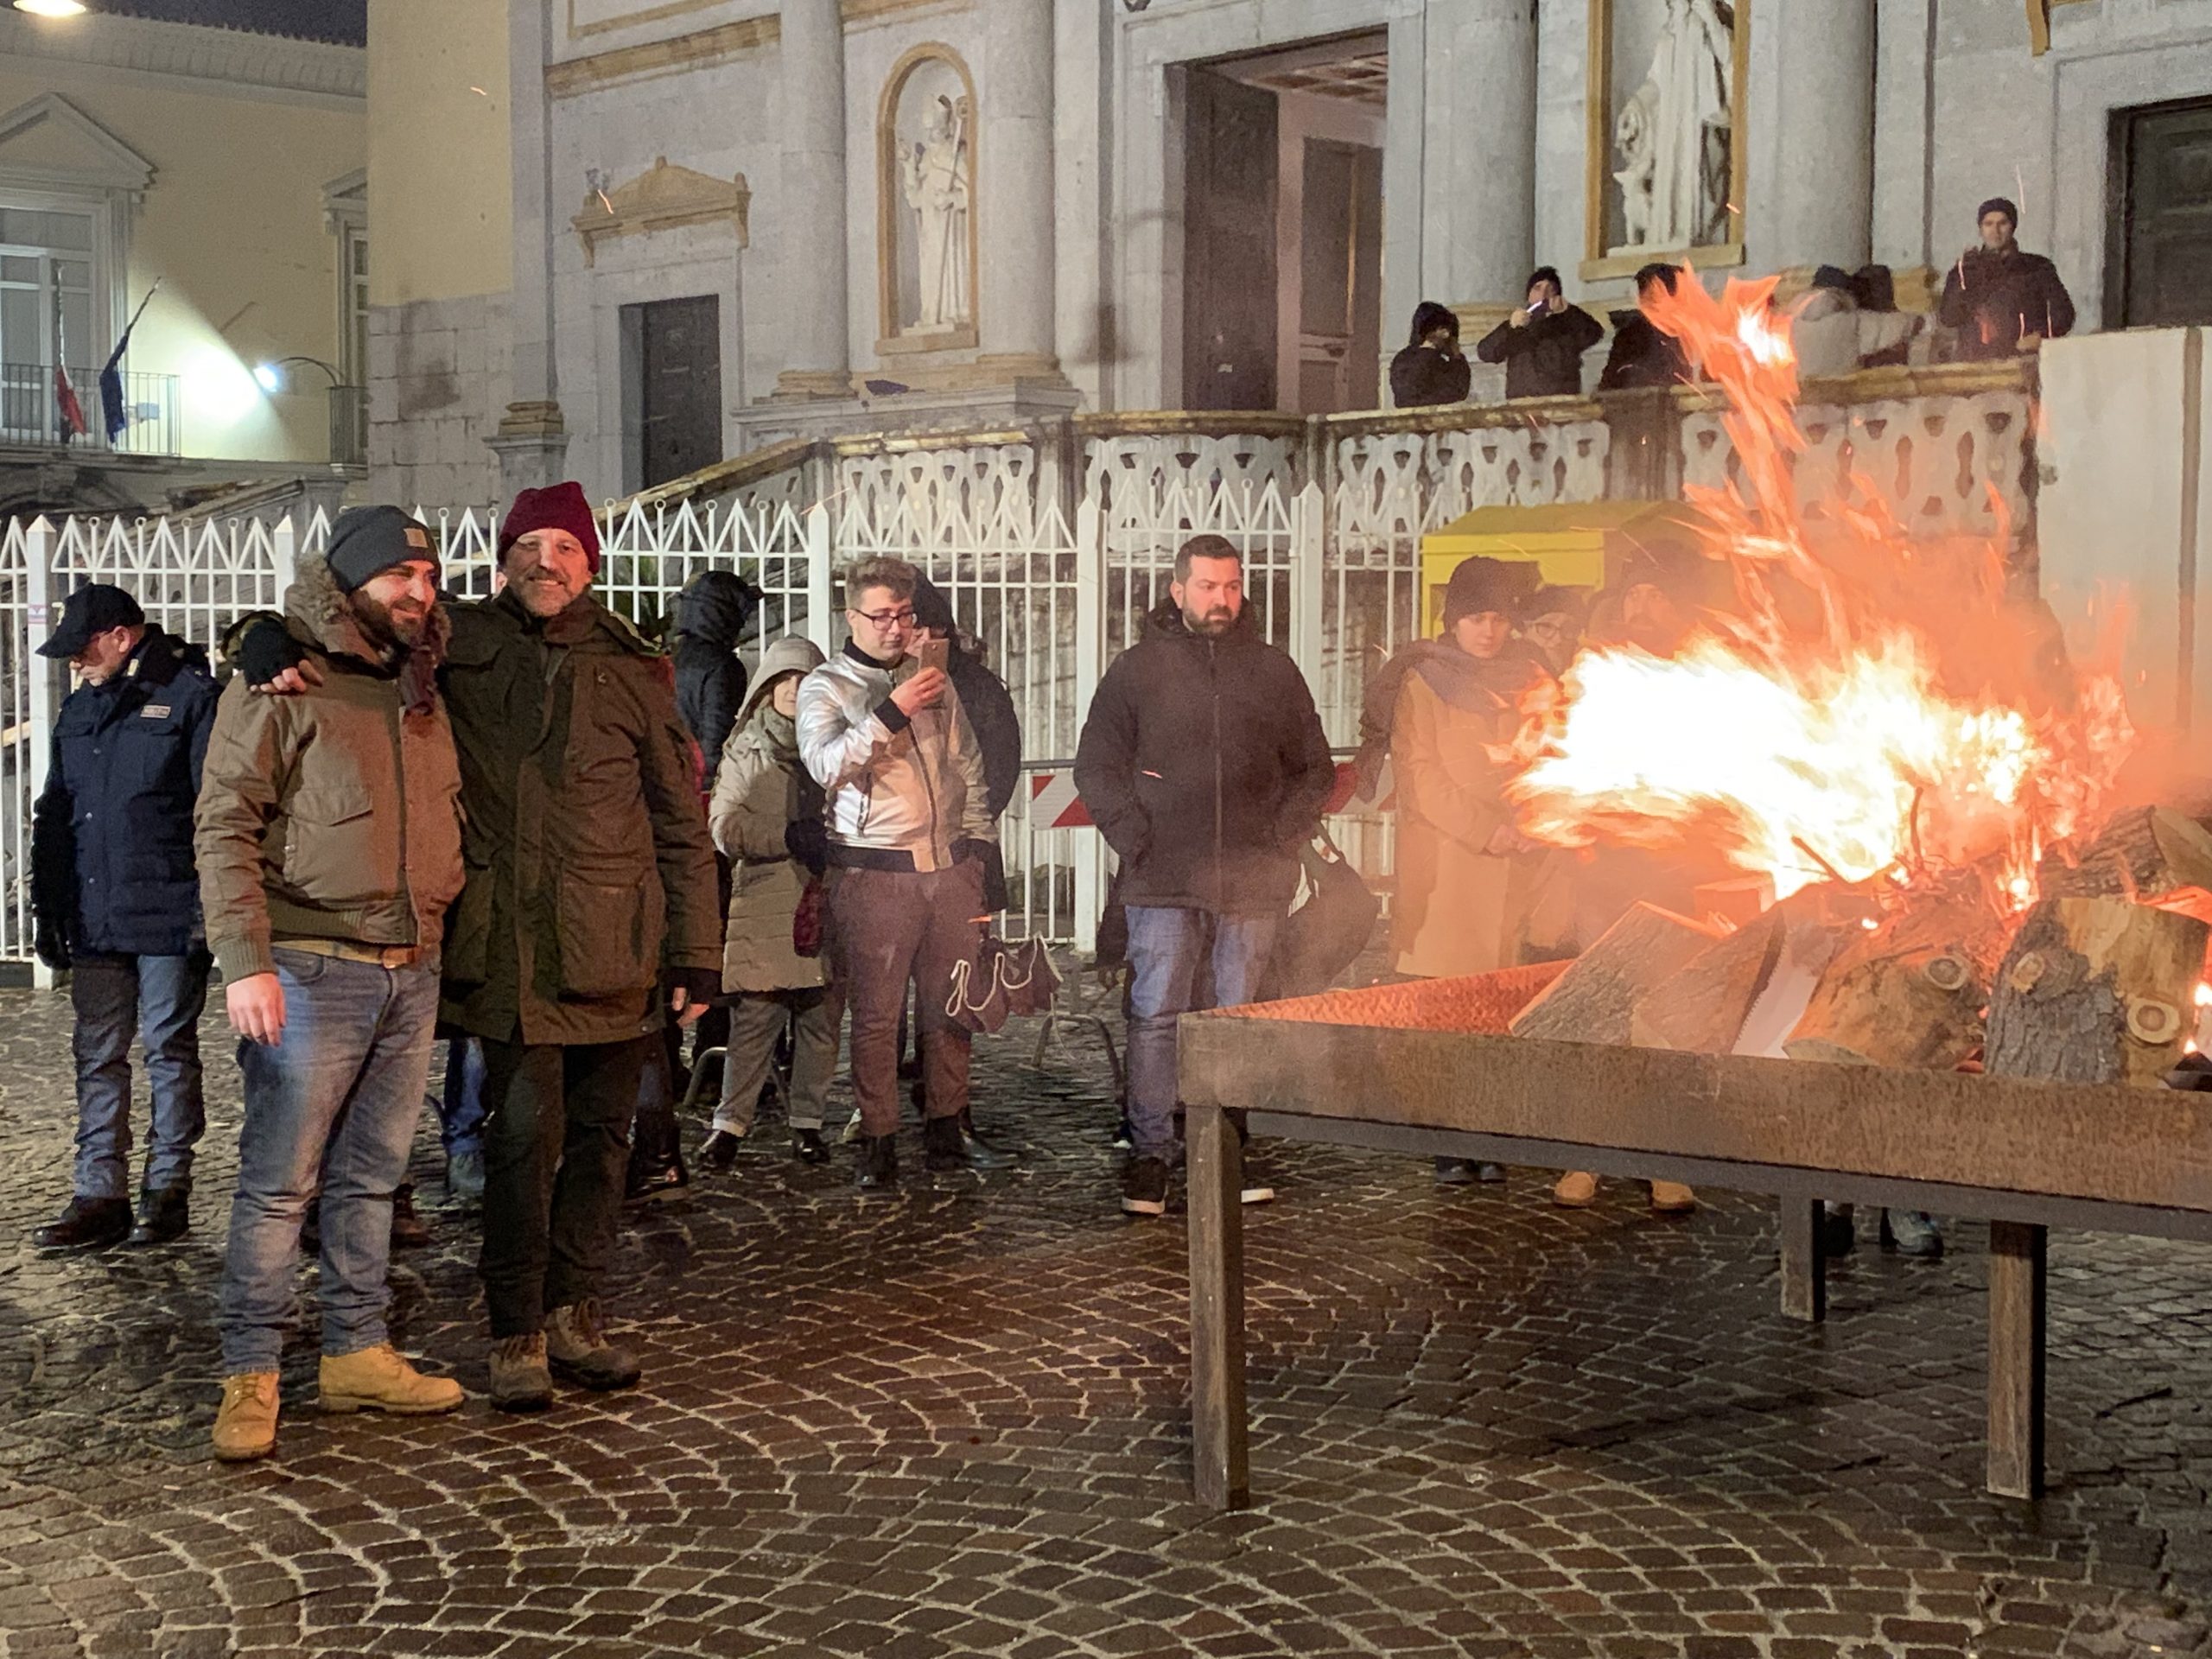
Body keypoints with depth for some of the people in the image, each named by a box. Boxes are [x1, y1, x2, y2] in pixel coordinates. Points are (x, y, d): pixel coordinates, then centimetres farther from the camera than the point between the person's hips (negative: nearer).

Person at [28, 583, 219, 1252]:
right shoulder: (79, 710, 15)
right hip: (95, 919, 6)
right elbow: (53, 818, 21)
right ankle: (100, 1197, 10)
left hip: (169, 917, -6)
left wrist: (211, 908, -14)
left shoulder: (191, 696, -5)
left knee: (170, 1051, 4)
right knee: (97, 1056, 6)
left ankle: (167, 1191, 12)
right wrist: (49, 911, 16)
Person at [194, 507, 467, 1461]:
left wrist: (445, 937, 16)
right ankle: (250, 1377, 4)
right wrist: (245, 958, -19)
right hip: (312, 970, -6)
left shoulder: (423, 693, 16)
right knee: (279, 1182, -4)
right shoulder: (283, 682, -6)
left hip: (412, 974, 7)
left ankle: (358, 1352, 21)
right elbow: (225, 825, -11)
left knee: (372, 1176, 12)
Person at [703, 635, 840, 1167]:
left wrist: (833, 842, -6)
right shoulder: (745, 753, 9)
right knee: (753, 1020, -4)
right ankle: (730, 1123, 3)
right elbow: (726, 829, -2)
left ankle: (807, 1123, 14)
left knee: (821, 1019, 4)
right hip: (764, 904, -2)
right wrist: (789, 836, -15)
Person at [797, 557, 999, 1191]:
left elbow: (969, 765, 21)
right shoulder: (825, 687, 1)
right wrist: (892, 712, -21)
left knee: (951, 1006, 6)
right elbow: (825, 763, -16)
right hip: (874, 872, -4)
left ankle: (945, 1131, 16)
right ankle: (878, 1143, 4)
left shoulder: (935, 680, 16)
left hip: (950, 866, 4)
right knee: (876, 1014, -3)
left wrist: (978, 841, 14)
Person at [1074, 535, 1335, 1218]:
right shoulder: (1138, 669, 5)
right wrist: (1134, 837, -5)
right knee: (1155, 1015, -4)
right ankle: (1150, 1154, 2)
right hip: (1165, 880, -2)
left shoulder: (1273, 670, 11)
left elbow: (1314, 769, 17)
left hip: (1253, 880, 2)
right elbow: (1096, 766, 7)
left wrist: (1284, 834, 2)